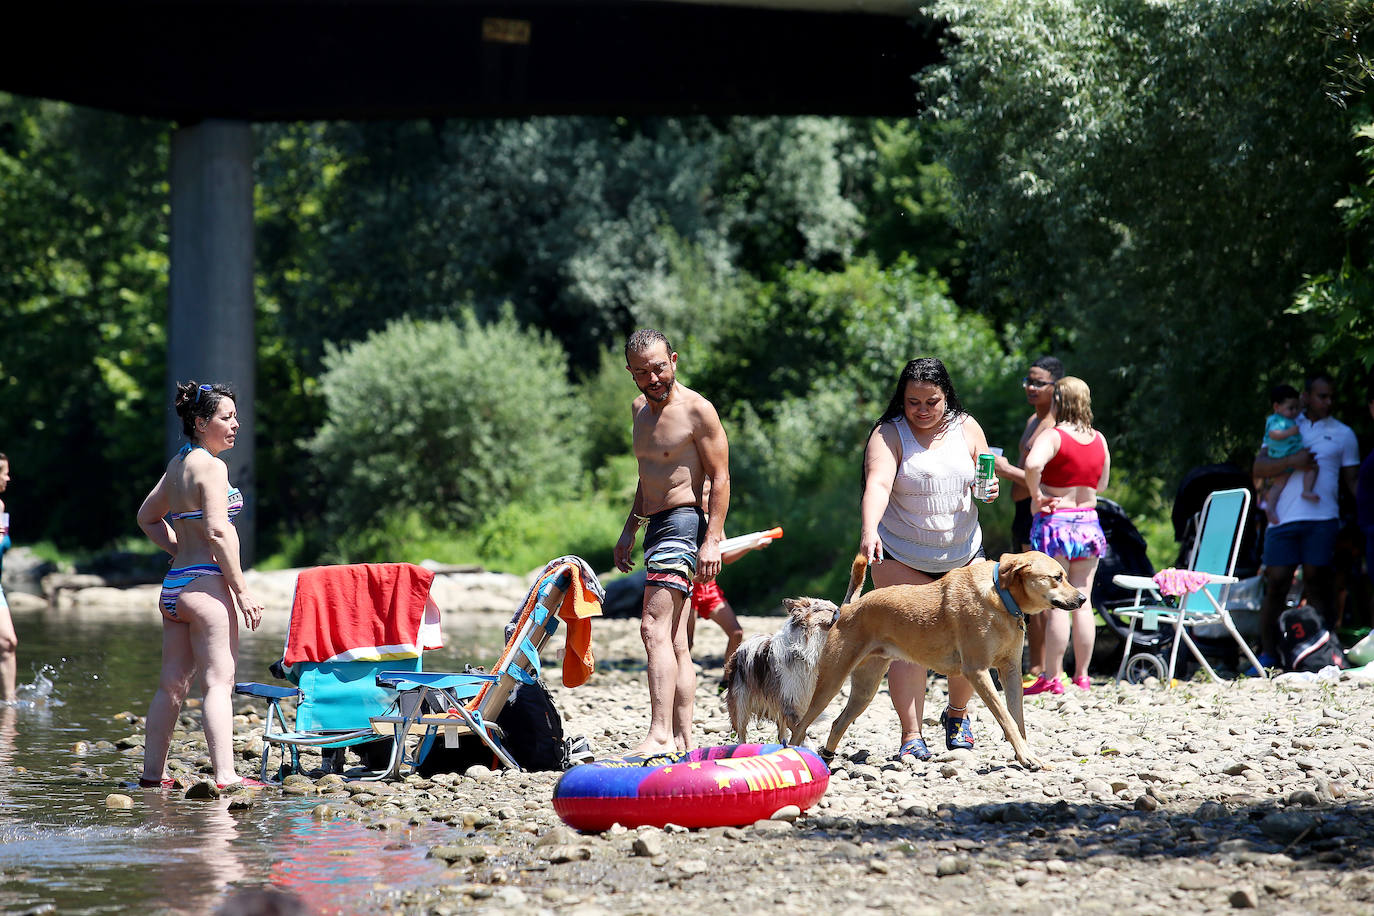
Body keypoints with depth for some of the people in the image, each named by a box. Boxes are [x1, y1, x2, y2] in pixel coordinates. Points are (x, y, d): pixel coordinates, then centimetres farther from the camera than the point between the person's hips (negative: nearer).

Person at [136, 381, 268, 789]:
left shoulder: (177, 465, 15)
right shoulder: (211, 466, -11)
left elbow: (148, 517, 29)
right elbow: (219, 531, -19)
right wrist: (242, 590, -16)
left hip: (174, 586, 9)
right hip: (205, 583, -9)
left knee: (173, 682, 13)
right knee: (219, 680, -9)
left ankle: (153, 773, 17)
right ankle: (225, 775, -14)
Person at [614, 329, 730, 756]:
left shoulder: (697, 410, -10)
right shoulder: (641, 408, 17)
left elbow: (719, 477, -12)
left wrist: (713, 540, -19)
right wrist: (630, 529, 24)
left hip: (684, 523, -9)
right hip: (657, 527, 9)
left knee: (654, 629, -20)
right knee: (675, 642, 7)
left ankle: (660, 735, -27)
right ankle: (683, 741, 7)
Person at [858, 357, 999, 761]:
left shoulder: (966, 428, 4)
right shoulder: (888, 435, -10)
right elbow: (878, 484, -26)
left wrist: (988, 488, -10)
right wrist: (869, 530, -43)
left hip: (962, 553, 4)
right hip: (902, 557, -4)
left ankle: (957, 712, 30)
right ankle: (911, 736, -9)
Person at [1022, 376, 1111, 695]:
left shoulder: (1053, 436, -11)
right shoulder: (1099, 440, 7)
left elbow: (1032, 464, -31)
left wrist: (1036, 495, -17)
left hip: (1054, 521, -5)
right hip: (1089, 522, 5)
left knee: (1056, 604, -4)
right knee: (1082, 602, 9)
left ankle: (1052, 677, -3)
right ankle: (1082, 675, 11)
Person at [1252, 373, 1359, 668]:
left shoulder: (1343, 434, 14)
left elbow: (1353, 479, 13)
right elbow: (1259, 468, 5)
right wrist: (1291, 461, -11)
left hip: (1322, 519, -1)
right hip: (1283, 519, 1)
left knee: (1317, 585, -5)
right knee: (1275, 585, -1)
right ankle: (1268, 655, 6)